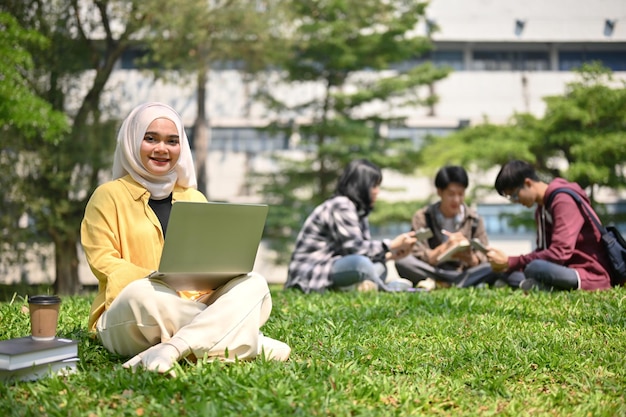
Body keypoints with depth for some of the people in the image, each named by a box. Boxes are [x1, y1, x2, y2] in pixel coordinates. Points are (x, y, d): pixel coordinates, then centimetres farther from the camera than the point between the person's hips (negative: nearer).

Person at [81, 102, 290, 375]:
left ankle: (171, 350, -39)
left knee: (253, 284, -20)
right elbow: (104, 262, -5)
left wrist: (213, 284, -11)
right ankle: (249, 343, -28)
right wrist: (156, 280, -23)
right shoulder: (109, 196, 5)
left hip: (193, 307, 4)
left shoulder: (194, 199, 19)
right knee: (141, 292, -38)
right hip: (126, 316, -4)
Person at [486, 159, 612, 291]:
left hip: (591, 275, -10)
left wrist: (510, 262, -18)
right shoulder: (542, 208, 16)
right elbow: (542, 252, 12)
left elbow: (559, 254, -23)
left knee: (535, 268, -37)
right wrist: (506, 263, -5)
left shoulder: (564, 200, -15)